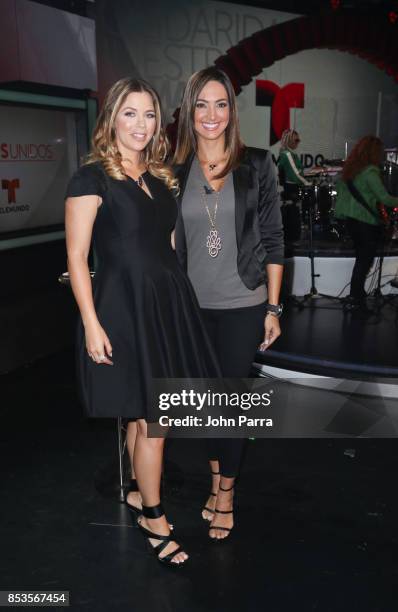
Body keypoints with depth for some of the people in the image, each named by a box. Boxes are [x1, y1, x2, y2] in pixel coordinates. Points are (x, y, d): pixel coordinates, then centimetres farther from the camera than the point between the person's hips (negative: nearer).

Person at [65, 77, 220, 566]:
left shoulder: (160, 177, 13)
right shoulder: (91, 178, -7)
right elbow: (76, 257, -10)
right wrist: (91, 325, -16)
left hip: (168, 301, 6)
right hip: (124, 306, -6)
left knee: (144, 414, 12)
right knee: (152, 421, 1)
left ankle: (140, 490, 34)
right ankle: (153, 519, 21)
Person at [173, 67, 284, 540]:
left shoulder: (257, 165, -3)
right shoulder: (175, 172, 2)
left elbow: (272, 240, -2)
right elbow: (168, 244, 6)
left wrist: (273, 308, -3)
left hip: (242, 306, -2)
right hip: (192, 306, 3)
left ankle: (225, 495, 24)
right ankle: (217, 481, 34)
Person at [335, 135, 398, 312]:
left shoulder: (349, 168, 8)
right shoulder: (370, 171, -16)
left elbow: (340, 191, 18)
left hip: (351, 218, 8)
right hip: (366, 221, -8)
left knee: (361, 258, 16)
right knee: (365, 260, 0)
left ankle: (358, 294, 22)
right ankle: (354, 300, 3)